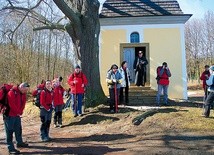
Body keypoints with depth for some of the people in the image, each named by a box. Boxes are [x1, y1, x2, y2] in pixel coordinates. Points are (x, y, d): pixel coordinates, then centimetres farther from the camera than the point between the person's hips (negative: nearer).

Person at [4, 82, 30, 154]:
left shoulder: (23, 94, 6)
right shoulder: (12, 92, -20)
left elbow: (23, 104, 10)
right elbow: (12, 104, -23)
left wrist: (20, 112, -2)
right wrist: (18, 112, -13)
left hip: (17, 115, 8)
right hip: (10, 115, -8)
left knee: (18, 129, 19)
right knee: (10, 131, -2)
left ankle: (19, 143, 36)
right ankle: (11, 148, 2)